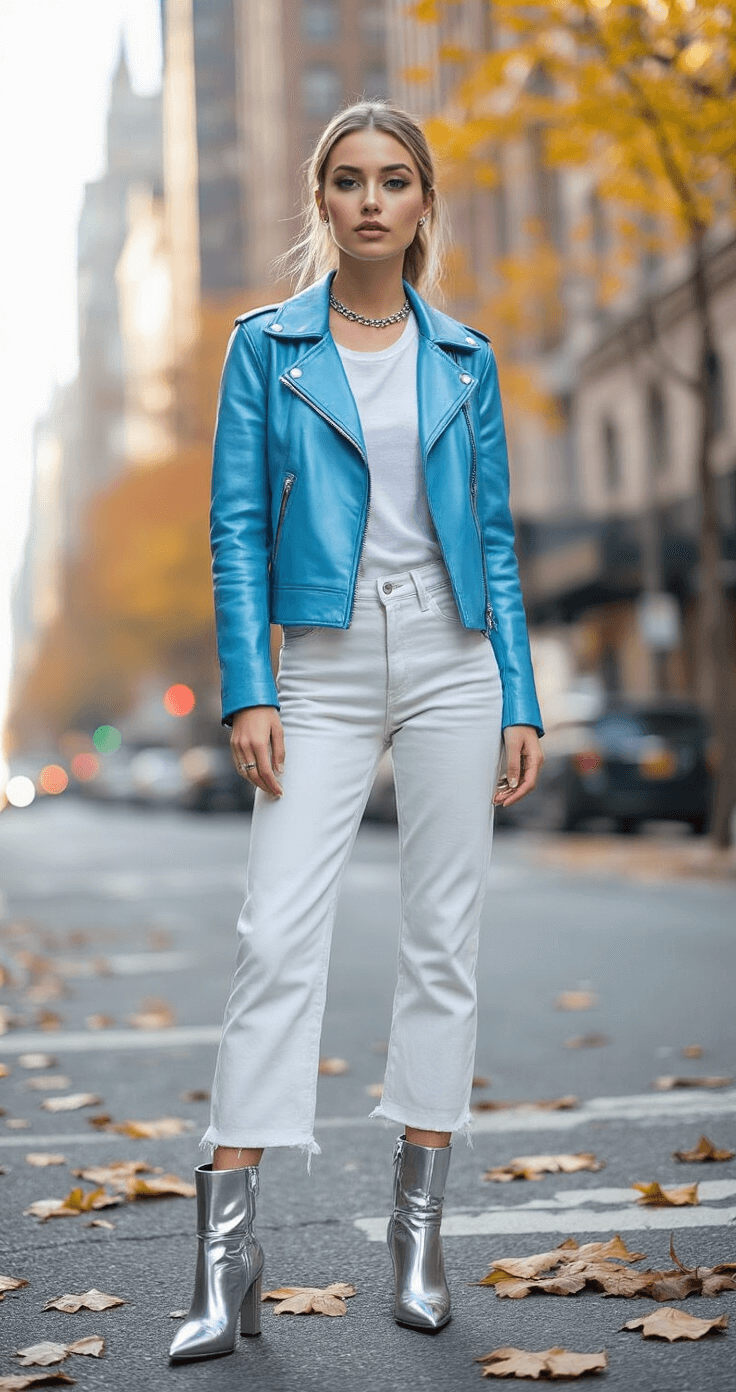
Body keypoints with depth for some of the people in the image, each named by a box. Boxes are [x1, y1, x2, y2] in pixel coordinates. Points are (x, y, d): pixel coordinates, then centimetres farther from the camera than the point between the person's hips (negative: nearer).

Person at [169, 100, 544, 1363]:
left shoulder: (464, 357, 9)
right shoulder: (266, 345, 4)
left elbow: (494, 537, 9)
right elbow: (237, 528, -1)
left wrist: (520, 701, 3)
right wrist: (246, 692, -11)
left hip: (453, 659, 2)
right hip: (324, 666, -2)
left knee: (442, 936, 4)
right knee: (277, 934, -9)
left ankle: (419, 1221, 17)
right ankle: (227, 1247, -4)